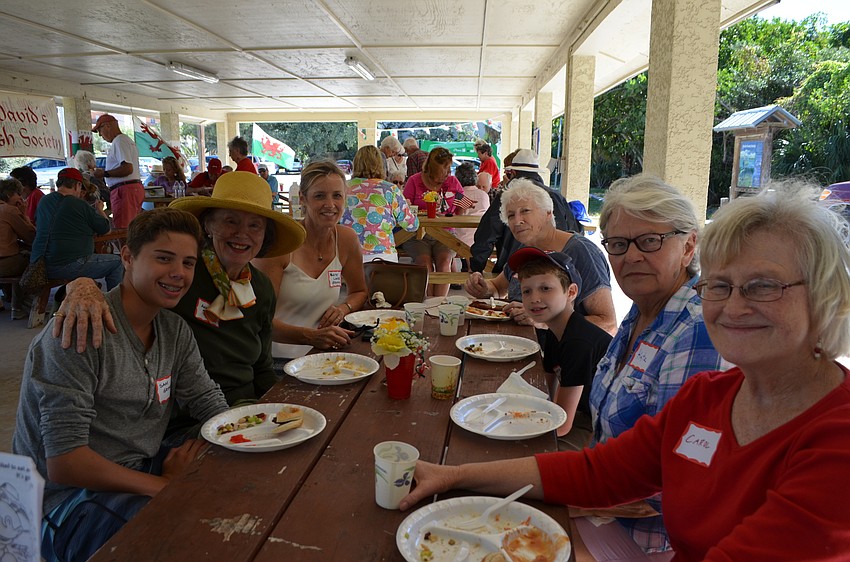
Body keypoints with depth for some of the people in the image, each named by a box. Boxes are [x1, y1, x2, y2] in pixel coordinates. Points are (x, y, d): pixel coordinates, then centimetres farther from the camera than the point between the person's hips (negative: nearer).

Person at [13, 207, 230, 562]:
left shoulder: (175, 331, 3)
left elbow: (212, 405, 5)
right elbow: (63, 463, -23)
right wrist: (166, 485, -19)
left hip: (143, 473, 8)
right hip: (66, 501, -7)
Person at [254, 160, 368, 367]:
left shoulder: (346, 239, 2)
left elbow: (359, 292, 20)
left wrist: (344, 307, -3)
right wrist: (311, 337, -31)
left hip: (320, 357, 6)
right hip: (277, 360, -6)